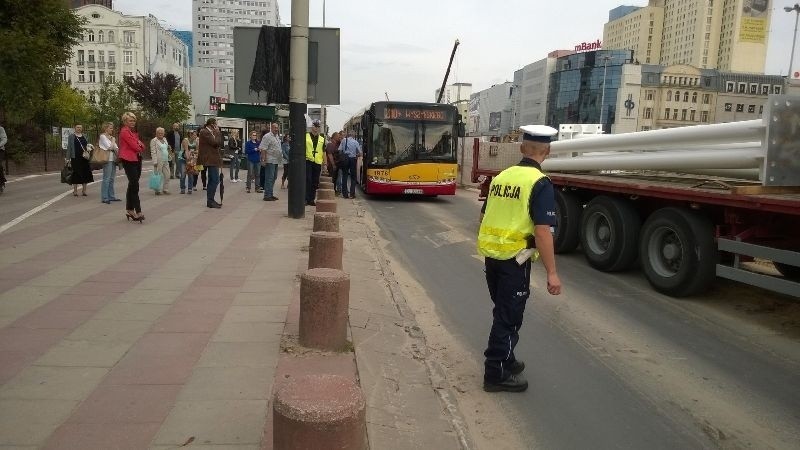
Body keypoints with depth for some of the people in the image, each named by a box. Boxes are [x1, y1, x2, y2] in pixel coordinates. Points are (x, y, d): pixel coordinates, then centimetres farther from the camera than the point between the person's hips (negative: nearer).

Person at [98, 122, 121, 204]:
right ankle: (104, 198, -7)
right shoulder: (103, 136, -4)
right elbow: (109, 147, -14)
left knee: (111, 179, 10)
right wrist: (113, 140, 1)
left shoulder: (111, 137, 20)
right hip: (107, 159, -8)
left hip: (113, 159, 8)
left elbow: (116, 148, 15)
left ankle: (111, 196, 15)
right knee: (106, 179, -9)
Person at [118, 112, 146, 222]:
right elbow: (134, 146, -16)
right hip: (129, 160, -9)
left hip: (137, 159, 9)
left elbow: (142, 146, 11)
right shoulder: (125, 131, -9)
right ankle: (138, 212, -11)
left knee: (132, 185, 12)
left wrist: (139, 146, -9)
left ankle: (129, 210, 19)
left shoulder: (133, 132, 19)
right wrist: (139, 148, 3)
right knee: (135, 185, -11)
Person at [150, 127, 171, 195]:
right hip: (159, 161, -7)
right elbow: (153, 152, -10)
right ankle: (158, 190, 5)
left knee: (167, 175, 5)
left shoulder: (164, 139, 16)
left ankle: (165, 189, 15)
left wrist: (168, 148, 8)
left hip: (166, 161, 7)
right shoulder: (154, 140, -5)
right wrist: (155, 162, -16)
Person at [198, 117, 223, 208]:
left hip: (212, 159, 11)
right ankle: (210, 201, -9)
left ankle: (210, 200, 21)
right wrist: (217, 132, -9)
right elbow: (215, 142, -20)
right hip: (211, 159, -11)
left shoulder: (209, 132, 17)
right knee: (215, 180, -11)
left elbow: (219, 143, 14)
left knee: (212, 180, 15)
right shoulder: (205, 132, -12)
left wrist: (216, 133, 6)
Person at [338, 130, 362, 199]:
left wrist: (341, 158, 11)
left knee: (344, 176, 7)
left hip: (345, 159, 1)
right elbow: (360, 153, -2)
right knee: (353, 177, 7)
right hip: (353, 160, 0)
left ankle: (345, 194, 6)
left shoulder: (344, 141, 0)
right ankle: (352, 194, 4)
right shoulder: (356, 142, 0)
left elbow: (340, 151, -4)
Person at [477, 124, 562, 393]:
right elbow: (542, 230, -20)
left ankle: (506, 360, 36)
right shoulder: (540, 183, -14)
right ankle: (496, 374, 14)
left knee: (503, 312, 21)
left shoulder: (501, 177, 8)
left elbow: (484, 217, 14)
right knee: (509, 317, 5)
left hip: (491, 255, 7)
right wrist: (551, 272, -16)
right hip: (514, 259, -7)